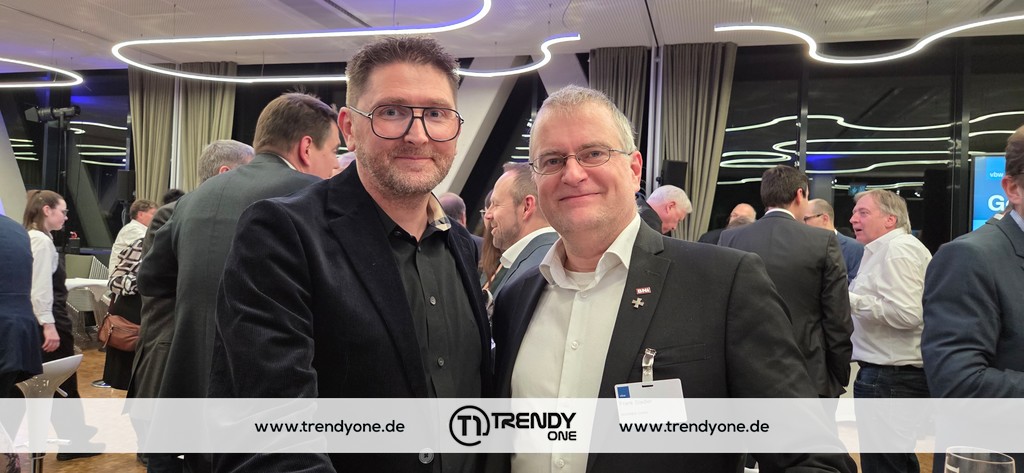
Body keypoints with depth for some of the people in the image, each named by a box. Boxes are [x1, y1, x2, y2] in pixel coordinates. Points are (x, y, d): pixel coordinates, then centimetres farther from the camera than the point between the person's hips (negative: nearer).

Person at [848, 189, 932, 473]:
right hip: (893, 372, 11)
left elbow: (907, 314, -24)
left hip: (889, 377, -11)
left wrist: (849, 300, -18)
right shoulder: (888, 249, 19)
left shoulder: (899, 248, -14)